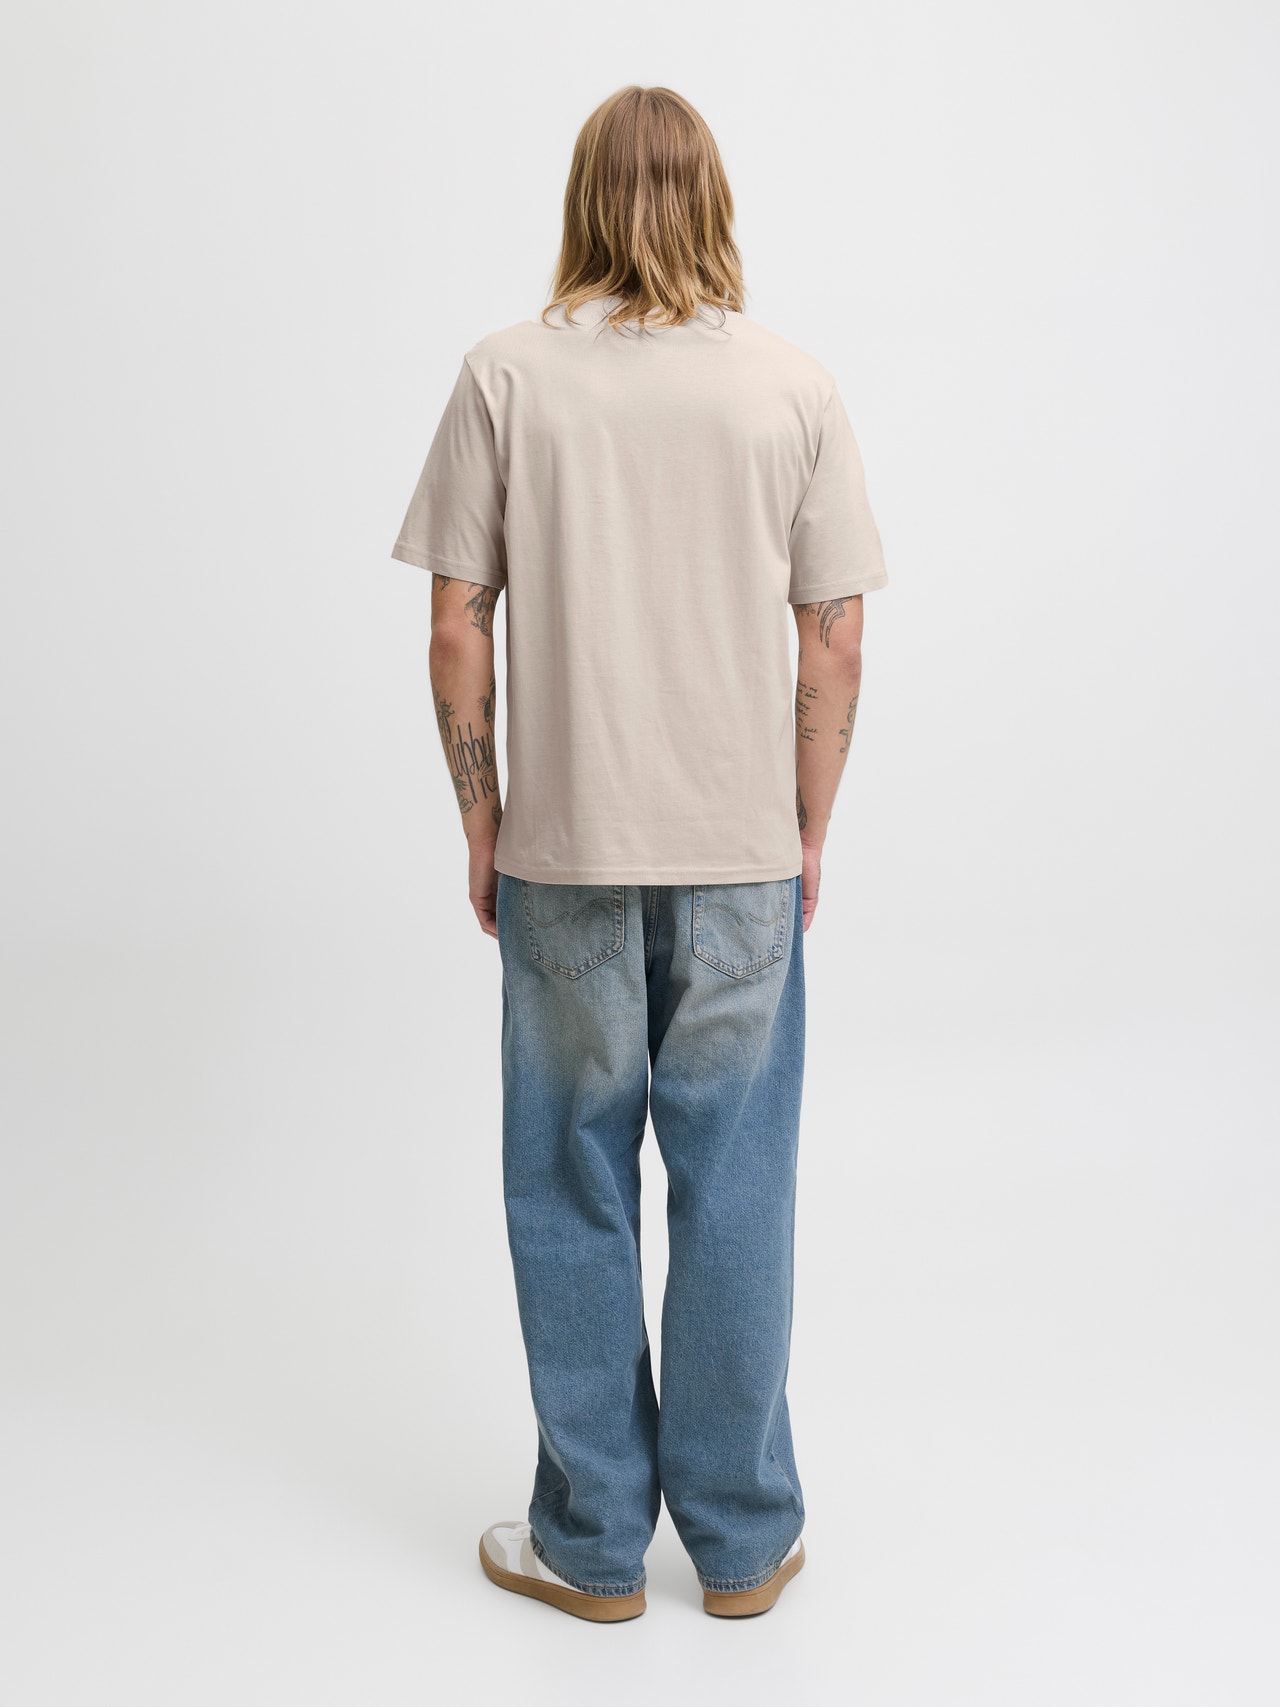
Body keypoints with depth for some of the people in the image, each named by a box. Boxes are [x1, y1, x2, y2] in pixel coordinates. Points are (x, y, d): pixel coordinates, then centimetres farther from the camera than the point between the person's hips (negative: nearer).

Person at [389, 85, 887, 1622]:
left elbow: (458, 634, -4)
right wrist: (806, 833, 10)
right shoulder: (792, 385, 0)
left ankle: (591, 1543, 26)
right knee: (733, 1191, 11)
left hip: (564, 851, -1)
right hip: (742, 854, 1)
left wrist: (482, 823, 7)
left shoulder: (506, 375, -3)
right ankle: (742, 1538, 26)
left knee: (573, 1192, 12)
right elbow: (834, 648, 0)